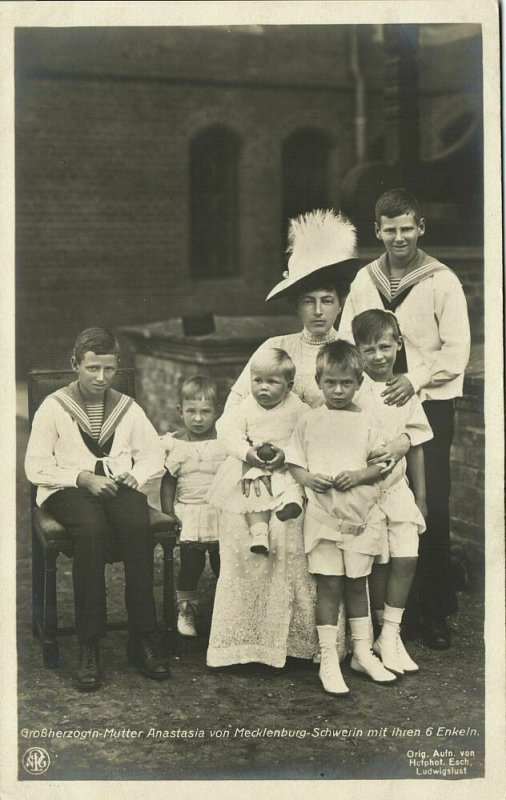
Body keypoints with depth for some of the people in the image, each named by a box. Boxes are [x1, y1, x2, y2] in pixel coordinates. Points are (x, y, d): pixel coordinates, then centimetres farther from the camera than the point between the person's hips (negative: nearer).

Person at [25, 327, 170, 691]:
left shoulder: (128, 408, 14)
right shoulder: (53, 407, 4)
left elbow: (154, 456, 16)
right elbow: (36, 467, -2)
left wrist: (133, 476, -6)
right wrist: (83, 477, -15)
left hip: (119, 486, 3)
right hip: (68, 490, -3)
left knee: (139, 527, -33)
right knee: (92, 530, -38)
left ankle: (143, 639, -27)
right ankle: (89, 648, -33)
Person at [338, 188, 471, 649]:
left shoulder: (442, 282, -4)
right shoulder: (364, 280, 10)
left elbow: (457, 350, -8)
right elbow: (346, 342, 12)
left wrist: (416, 378, -21)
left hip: (429, 405, -3)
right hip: (376, 405, 4)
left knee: (432, 508, -4)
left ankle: (436, 611, 7)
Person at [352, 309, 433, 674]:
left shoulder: (407, 393, 4)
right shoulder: (353, 393, -9)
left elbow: (415, 447, 10)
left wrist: (420, 495, 12)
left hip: (398, 489, 4)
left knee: (406, 559, -2)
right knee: (378, 562, 1)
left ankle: (390, 635, 8)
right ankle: (388, 633, 17)